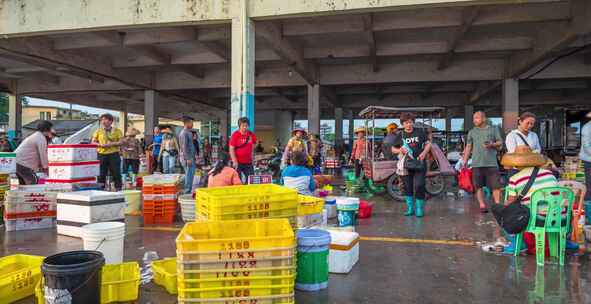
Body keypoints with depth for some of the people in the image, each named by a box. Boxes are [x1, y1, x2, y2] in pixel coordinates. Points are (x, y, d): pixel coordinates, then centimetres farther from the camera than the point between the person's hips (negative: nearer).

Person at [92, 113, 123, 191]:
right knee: (101, 174, 4)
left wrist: (112, 144, -14)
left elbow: (121, 142, 1)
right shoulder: (98, 131, 12)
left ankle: (118, 189, 7)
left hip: (114, 154, -2)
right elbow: (93, 142, 11)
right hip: (101, 155, 2)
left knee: (116, 173, -1)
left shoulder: (117, 131, 7)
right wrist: (100, 145, -8)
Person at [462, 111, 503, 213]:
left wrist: (492, 145, -13)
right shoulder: (472, 132, 14)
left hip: (491, 163, -1)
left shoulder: (493, 129, 11)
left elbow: (500, 143, 9)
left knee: (496, 186, -5)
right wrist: (464, 162, 9)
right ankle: (482, 205, 9)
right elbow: (468, 147, 14)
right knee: (478, 186, 2)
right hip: (476, 163, 2)